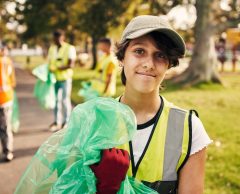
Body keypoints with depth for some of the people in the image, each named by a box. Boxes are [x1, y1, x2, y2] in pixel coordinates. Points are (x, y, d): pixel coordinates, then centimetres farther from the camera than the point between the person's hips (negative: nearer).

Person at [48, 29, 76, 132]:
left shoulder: (70, 48, -2)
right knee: (56, 100, 6)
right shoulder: (52, 48, 15)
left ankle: (66, 122, 9)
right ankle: (57, 122, 13)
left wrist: (57, 68, -20)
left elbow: (71, 65, -12)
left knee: (65, 99, 0)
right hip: (54, 78, 4)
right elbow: (49, 63, 14)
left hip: (65, 78, -4)